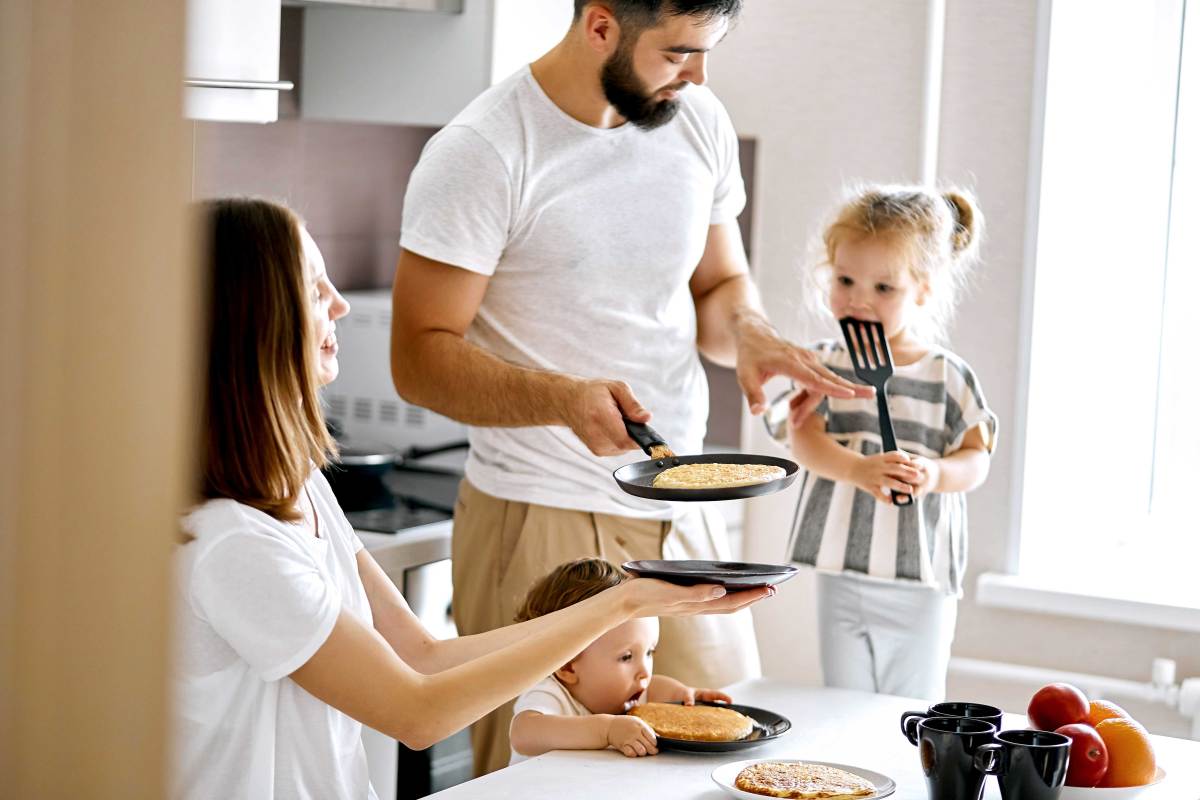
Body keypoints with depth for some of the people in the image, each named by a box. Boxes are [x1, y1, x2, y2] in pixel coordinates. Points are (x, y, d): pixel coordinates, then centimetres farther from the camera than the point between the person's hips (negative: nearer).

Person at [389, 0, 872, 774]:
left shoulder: (700, 122, 6)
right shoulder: (482, 153, -13)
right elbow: (420, 358, -14)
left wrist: (745, 332, -5)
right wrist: (565, 398, -30)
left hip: (685, 516, 6)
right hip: (542, 521, -6)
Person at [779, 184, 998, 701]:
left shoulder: (948, 377, -1)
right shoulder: (823, 364, 1)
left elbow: (976, 458, -1)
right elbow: (804, 441, -11)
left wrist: (933, 474, -24)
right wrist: (862, 470, -29)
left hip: (921, 580, -1)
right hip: (841, 574, 1)